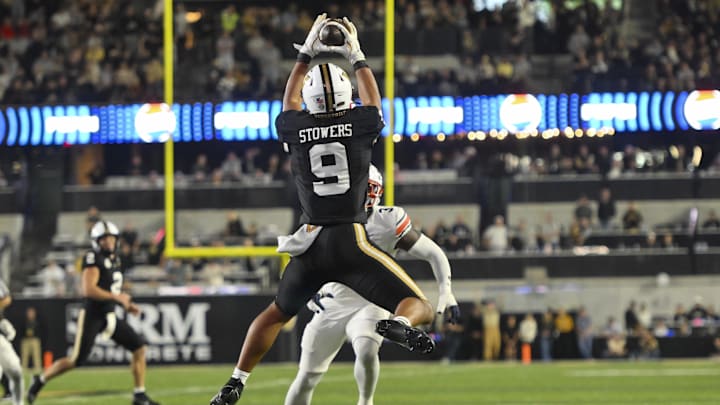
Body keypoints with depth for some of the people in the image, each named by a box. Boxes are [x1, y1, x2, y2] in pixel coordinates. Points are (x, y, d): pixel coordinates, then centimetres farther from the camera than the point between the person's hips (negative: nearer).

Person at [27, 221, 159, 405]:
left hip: (109, 316, 8)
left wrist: (126, 304, 11)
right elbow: (89, 290, -25)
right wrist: (117, 297, -20)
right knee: (76, 360, -5)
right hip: (92, 316, -8)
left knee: (139, 348, 2)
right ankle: (41, 380, 16)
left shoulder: (113, 259, 12)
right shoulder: (93, 259, -16)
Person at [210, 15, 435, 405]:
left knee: (276, 313, 27)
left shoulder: (296, 130, 3)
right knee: (421, 308, 0)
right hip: (352, 243, -3)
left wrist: (306, 54, 36)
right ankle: (399, 325, -35)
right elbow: (373, 102, 24)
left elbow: (290, 102, 27)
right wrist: (357, 57, 36)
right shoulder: (360, 125, 0)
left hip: (311, 243, 3)